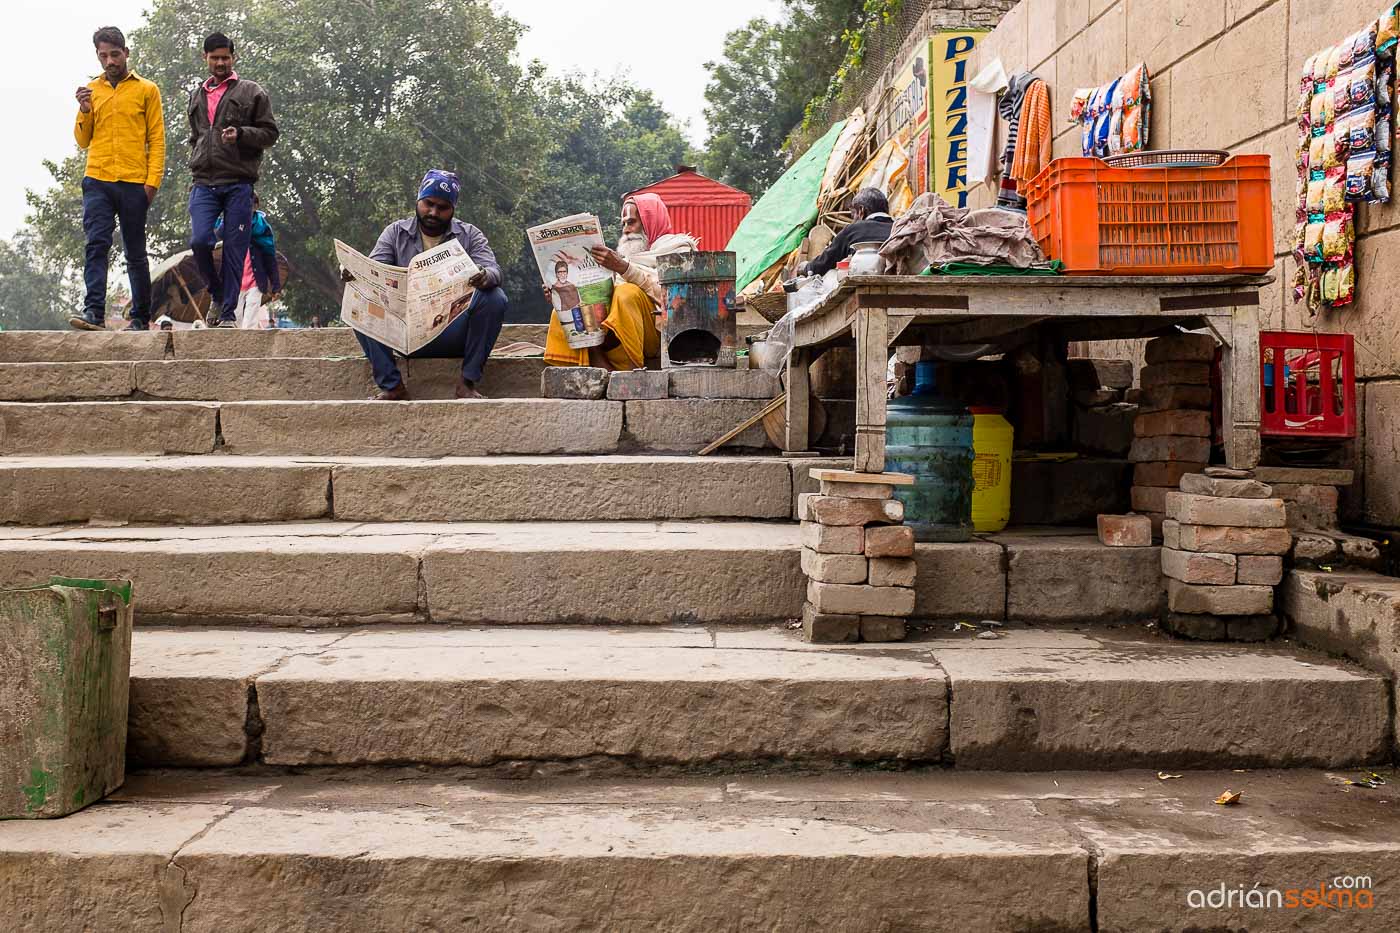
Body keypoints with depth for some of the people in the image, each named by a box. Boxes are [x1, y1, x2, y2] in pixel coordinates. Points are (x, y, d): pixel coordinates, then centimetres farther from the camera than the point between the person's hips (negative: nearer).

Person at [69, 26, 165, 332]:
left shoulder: (147, 90, 6)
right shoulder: (91, 90, 14)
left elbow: (157, 139, 3)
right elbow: (82, 141, 16)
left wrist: (153, 180, -8)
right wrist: (85, 111, -2)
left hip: (134, 183, -2)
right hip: (97, 181, 2)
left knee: (136, 253, 5)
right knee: (96, 244, -12)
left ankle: (141, 317, 11)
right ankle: (94, 312, -18)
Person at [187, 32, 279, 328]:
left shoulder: (251, 92, 7)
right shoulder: (196, 96, 21)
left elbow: (270, 133, 3)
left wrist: (240, 134, -14)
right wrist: (196, 160, 16)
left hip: (238, 184, -3)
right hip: (204, 184, 3)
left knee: (234, 249, -2)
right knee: (199, 240, -14)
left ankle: (228, 312, 5)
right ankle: (217, 293, 11)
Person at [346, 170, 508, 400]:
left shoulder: (470, 236, 7)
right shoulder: (395, 233, 10)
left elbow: (493, 270, -10)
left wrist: (485, 277, -36)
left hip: (453, 335, -1)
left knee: (494, 298, -27)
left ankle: (468, 382, -18)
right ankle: (391, 385, -17)